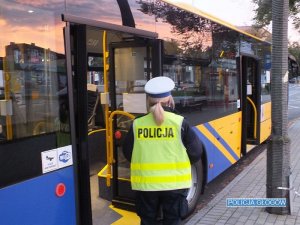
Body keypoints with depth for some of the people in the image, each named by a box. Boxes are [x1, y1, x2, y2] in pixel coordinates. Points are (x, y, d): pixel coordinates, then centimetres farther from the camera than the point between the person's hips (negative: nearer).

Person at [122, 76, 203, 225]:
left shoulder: (137, 125, -6)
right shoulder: (180, 122, -10)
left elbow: (128, 153, 3)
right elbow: (196, 152, -5)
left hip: (145, 184, 2)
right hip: (174, 183, -1)